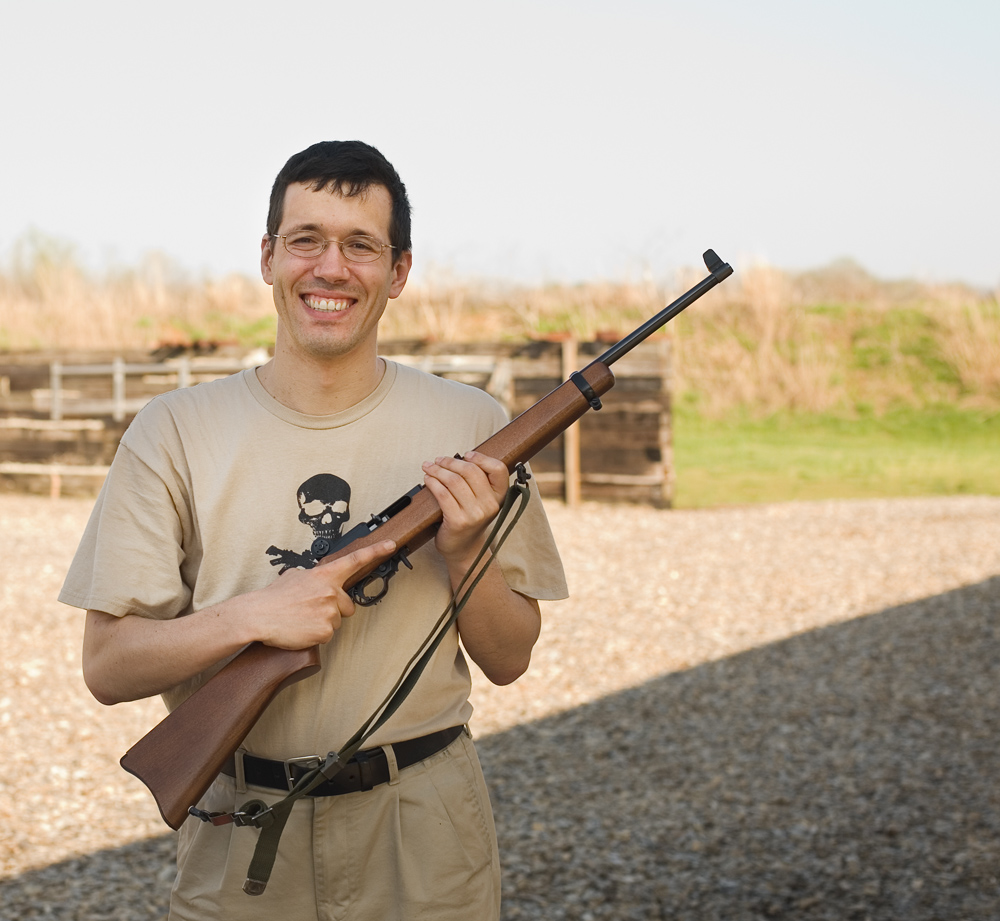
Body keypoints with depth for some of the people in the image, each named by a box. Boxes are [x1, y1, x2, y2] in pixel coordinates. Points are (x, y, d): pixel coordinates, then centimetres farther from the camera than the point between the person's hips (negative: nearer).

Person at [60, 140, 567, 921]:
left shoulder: (471, 428, -3)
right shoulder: (173, 433, -6)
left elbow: (508, 660, 0)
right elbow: (107, 667, -7)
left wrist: (464, 549, -17)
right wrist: (253, 615, -22)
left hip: (427, 838, 1)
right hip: (240, 845, 0)